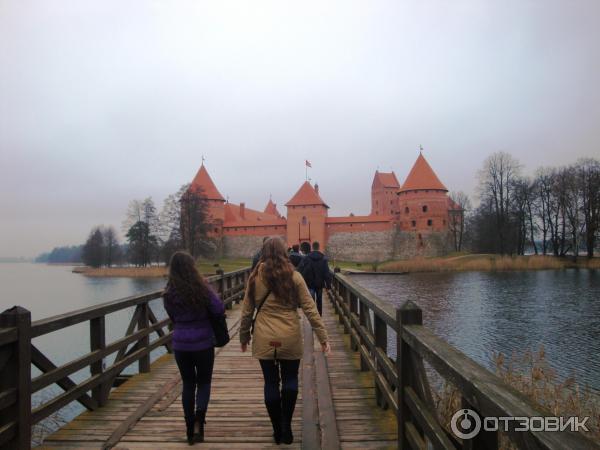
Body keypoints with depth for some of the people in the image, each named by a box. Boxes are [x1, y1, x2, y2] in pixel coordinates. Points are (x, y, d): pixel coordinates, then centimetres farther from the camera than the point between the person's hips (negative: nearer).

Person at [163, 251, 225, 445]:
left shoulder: (169, 294, -3)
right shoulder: (201, 288, -14)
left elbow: (172, 317, 8)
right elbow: (219, 309, -13)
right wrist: (208, 289, 0)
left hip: (180, 344, 3)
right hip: (203, 343, -2)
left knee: (188, 384, 16)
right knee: (204, 382, 14)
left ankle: (190, 428, 20)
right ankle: (199, 419, -8)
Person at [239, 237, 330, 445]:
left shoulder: (255, 277, -1)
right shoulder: (294, 276, -4)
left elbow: (247, 311, 4)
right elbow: (310, 309, -4)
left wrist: (244, 336, 17)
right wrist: (323, 336, 0)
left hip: (264, 339, 1)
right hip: (290, 339, 0)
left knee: (271, 383, 12)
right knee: (290, 380, 17)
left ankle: (277, 430, 23)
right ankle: (286, 426, 14)